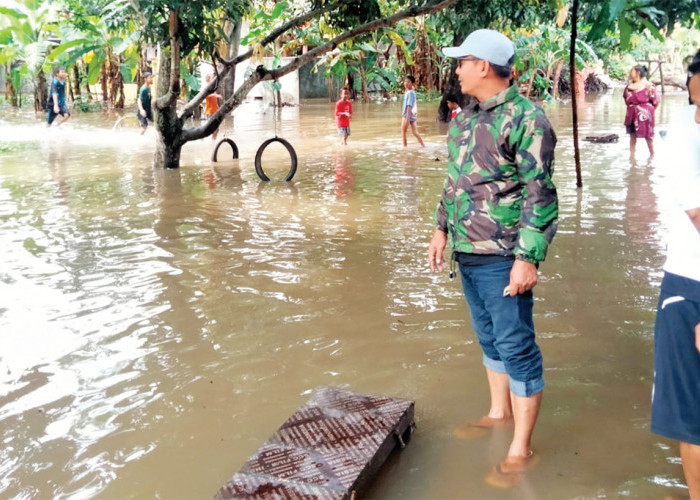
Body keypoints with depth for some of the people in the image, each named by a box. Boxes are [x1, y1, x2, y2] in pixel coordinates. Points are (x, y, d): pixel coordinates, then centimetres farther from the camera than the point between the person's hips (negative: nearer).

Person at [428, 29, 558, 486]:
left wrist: (528, 258, -22)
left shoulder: (525, 119, -13)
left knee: (516, 346, -1)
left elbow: (540, 195, -17)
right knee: (489, 339, 20)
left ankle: (521, 450, 8)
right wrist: (442, 229, 21)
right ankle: (500, 413, 38)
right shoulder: (466, 119, 13)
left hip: (502, 258, -8)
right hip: (468, 254, 9)